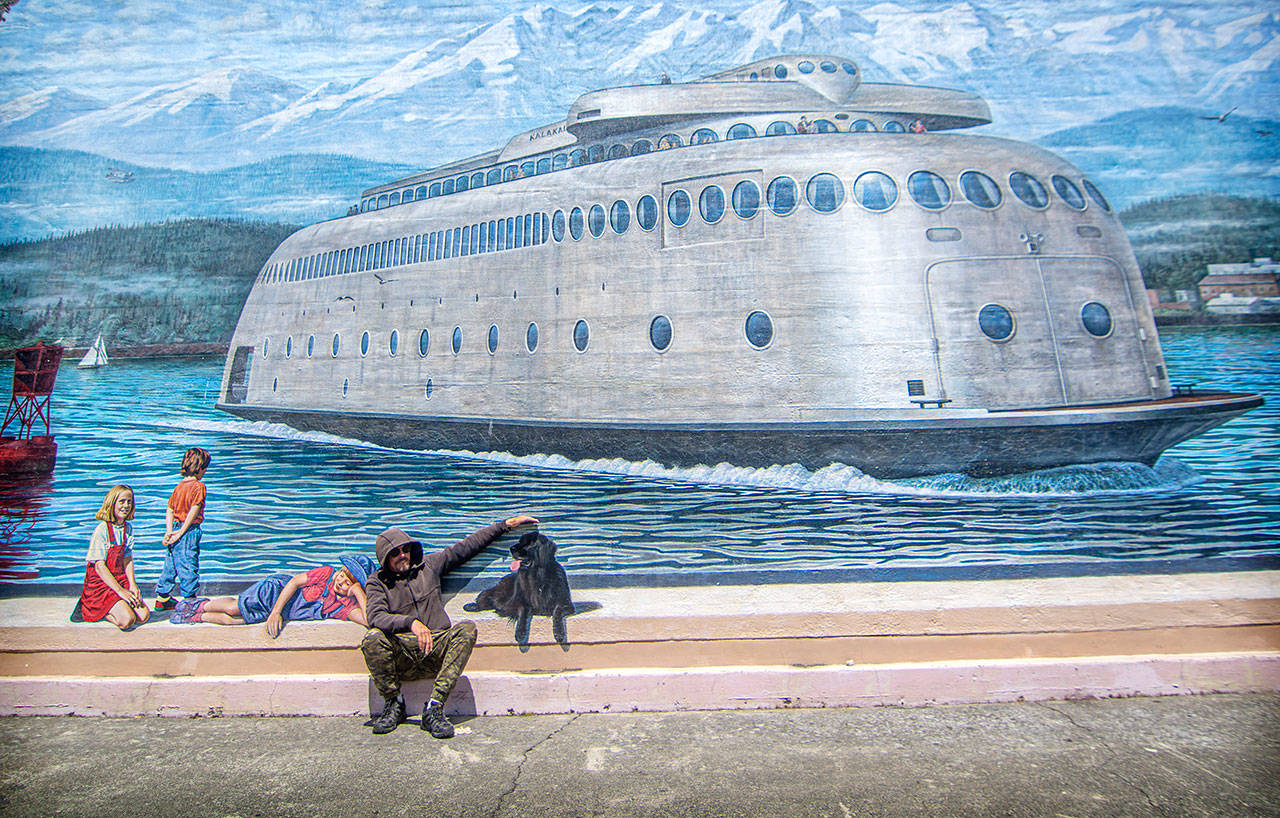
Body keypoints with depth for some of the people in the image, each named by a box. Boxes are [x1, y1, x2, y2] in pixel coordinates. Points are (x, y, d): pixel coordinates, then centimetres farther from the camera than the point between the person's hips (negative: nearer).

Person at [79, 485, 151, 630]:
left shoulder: (128, 528, 5)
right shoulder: (102, 530, -16)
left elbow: (128, 559, 7)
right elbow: (99, 566, -17)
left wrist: (132, 585, -7)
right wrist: (120, 591, -21)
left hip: (120, 579, 6)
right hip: (100, 583, -6)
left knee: (144, 616, -11)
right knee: (127, 620, -23)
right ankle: (91, 609, 4)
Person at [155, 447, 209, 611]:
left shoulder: (179, 486, 9)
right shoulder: (198, 486, -13)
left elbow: (169, 510, 6)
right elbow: (194, 511, -18)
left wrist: (169, 531, 0)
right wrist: (181, 532, -14)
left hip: (176, 529, 8)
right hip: (189, 533, -8)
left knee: (170, 565, 16)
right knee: (189, 565, 0)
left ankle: (162, 597, 25)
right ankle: (190, 598, 6)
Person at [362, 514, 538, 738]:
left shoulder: (428, 566, 15)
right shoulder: (377, 583, 7)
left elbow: (466, 547, 18)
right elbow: (376, 617, -12)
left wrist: (506, 524, 18)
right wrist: (411, 622, -30)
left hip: (437, 648, 2)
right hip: (402, 656, -2)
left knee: (466, 629, -27)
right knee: (373, 638, -31)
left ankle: (434, 707, -30)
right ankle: (393, 704, -8)